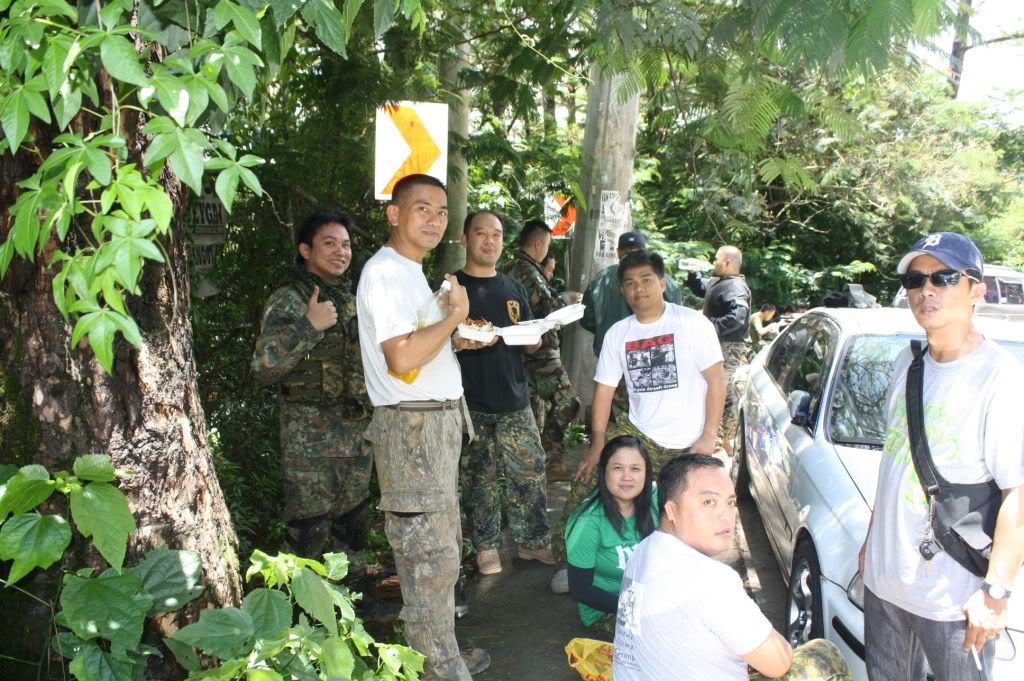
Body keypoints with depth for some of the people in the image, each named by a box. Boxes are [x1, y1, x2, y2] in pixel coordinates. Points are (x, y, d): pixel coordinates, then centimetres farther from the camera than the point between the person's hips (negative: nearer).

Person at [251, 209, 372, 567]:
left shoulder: (351, 298, 13)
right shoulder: (288, 300, -9)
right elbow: (264, 368, -21)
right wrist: (308, 326, -29)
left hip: (357, 433, 7)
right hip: (310, 439, -7)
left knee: (354, 522, 16)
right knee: (310, 529, -1)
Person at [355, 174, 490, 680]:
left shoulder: (411, 272, 17)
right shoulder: (385, 272, -16)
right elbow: (401, 359, -25)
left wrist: (456, 340, 10)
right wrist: (454, 316, -14)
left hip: (439, 420, 11)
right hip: (411, 425, -11)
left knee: (443, 548, 18)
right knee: (429, 557, -5)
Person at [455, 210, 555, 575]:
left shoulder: (514, 288, 14)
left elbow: (531, 343, 19)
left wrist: (535, 338, -4)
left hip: (514, 398, 4)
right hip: (472, 404, -3)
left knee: (530, 473, 4)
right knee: (478, 477, 3)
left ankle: (534, 541, 18)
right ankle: (486, 546, 17)